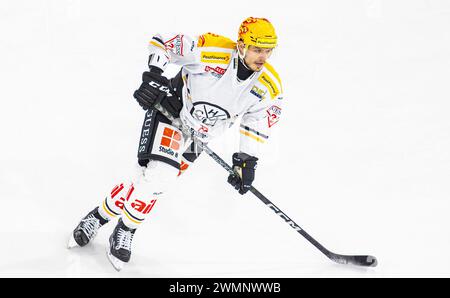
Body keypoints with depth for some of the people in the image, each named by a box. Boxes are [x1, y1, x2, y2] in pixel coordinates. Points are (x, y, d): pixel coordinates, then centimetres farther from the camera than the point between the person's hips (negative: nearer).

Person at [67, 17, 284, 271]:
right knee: (156, 175, -21)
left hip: (197, 138, 5)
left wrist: (247, 161, -1)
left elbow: (257, 123, 4)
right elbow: (162, 43, -16)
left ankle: (101, 216, 18)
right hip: (170, 112, -5)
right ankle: (125, 230, 2)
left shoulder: (269, 87, -12)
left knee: (157, 183, -1)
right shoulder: (213, 50, -26)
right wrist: (153, 76, -28)